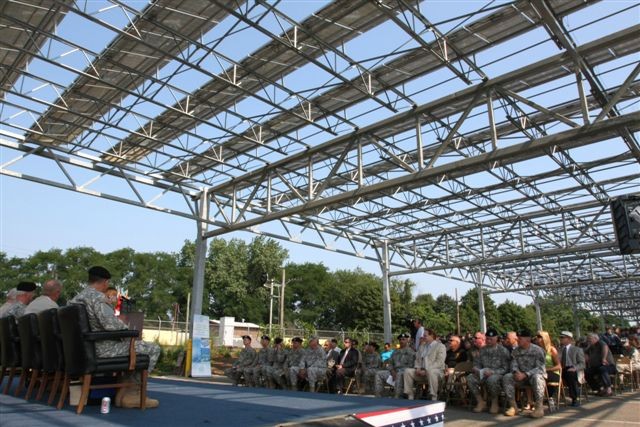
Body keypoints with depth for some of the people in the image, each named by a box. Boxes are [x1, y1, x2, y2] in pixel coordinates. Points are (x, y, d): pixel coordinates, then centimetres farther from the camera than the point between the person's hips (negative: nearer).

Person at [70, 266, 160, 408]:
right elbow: (111, 324, -28)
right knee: (153, 349, -3)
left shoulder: (76, 298, 11)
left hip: (88, 348, 10)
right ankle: (130, 393, 7)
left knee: (140, 345, 27)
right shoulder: (97, 297, -18)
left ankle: (127, 392, 22)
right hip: (104, 349, -10)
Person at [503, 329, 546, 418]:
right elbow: (514, 365, 5)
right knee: (506, 377, -22)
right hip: (521, 375, 5)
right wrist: (516, 372, -21)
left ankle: (539, 407, -32)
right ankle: (512, 405, -18)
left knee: (536, 378, -40)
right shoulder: (516, 351, 7)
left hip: (535, 374, -4)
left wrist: (525, 374, -27)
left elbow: (540, 368, -16)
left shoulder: (537, 350, -9)